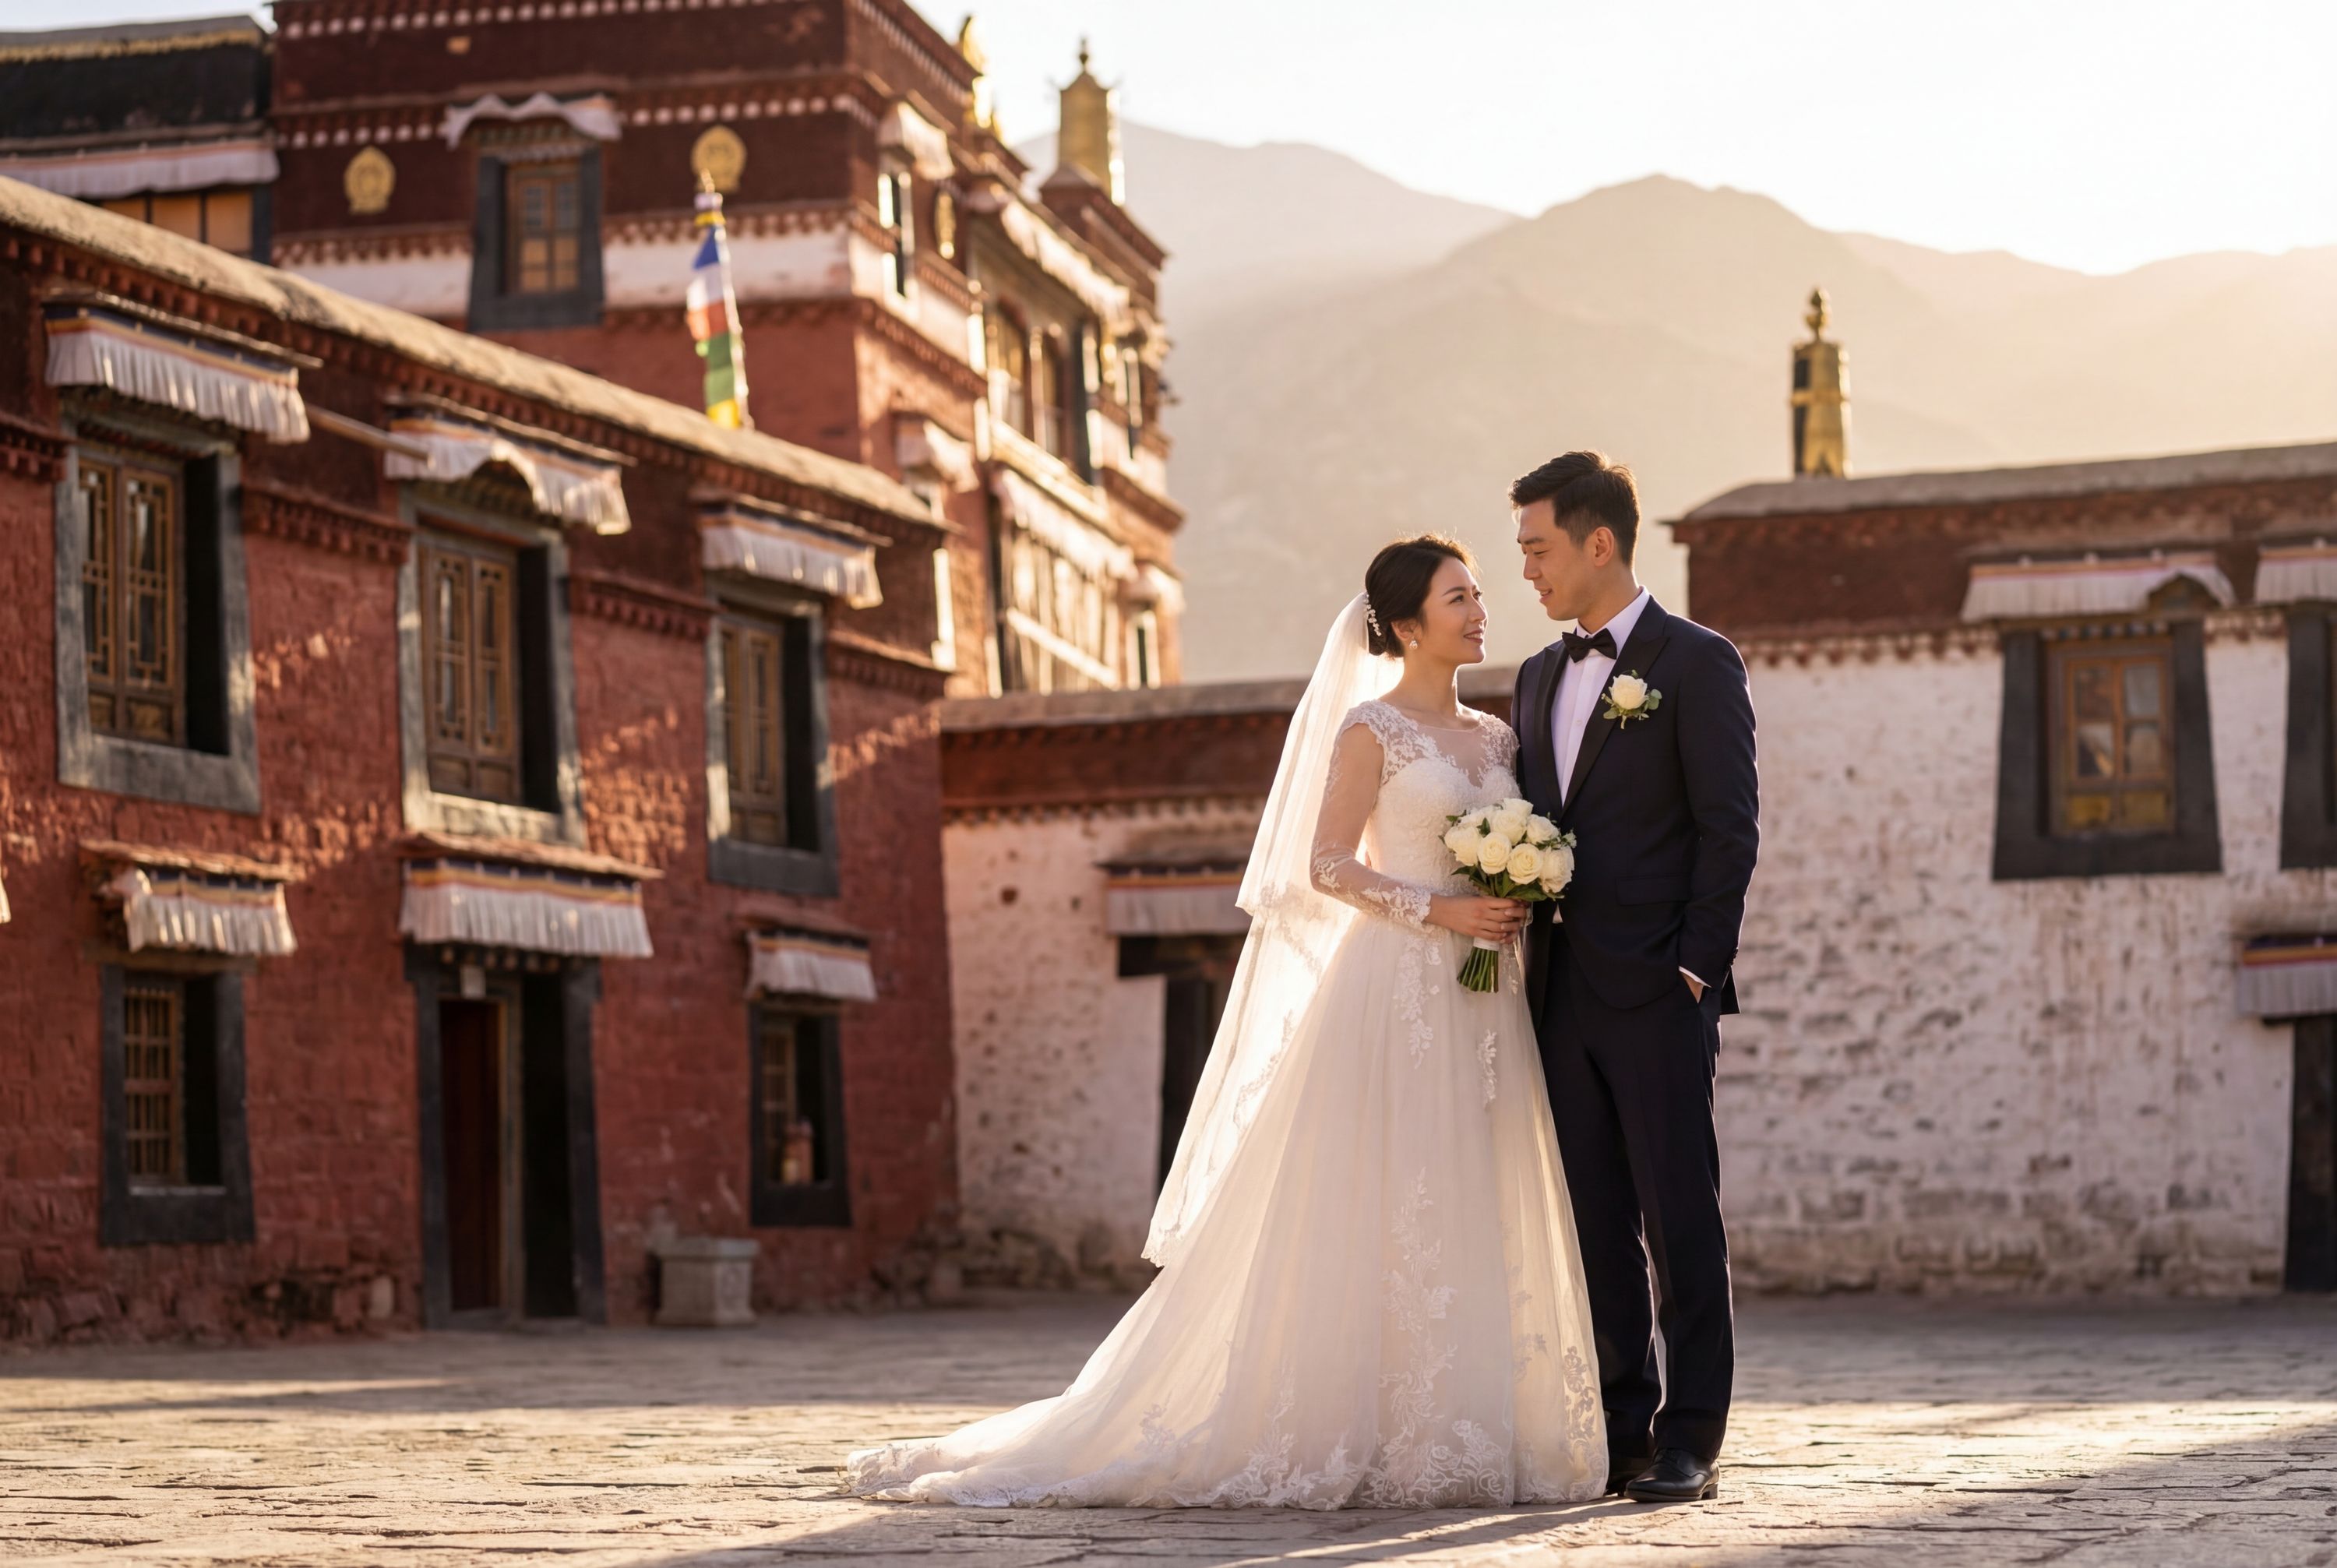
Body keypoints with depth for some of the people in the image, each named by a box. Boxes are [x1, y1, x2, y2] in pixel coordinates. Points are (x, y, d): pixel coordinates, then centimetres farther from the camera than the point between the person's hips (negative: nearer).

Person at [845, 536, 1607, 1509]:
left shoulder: (1497, 737, 16)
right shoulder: (1370, 727, -3)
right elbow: (1329, 865, -9)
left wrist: (1520, 910, -3)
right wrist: (1440, 910, -17)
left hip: (1484, 1013, 7)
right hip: (1395, 997, -7)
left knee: (1477, 1223, 4)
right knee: (1374, 1215, -7)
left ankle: (1459, 1442, 8)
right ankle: (1358, 1437, -3)